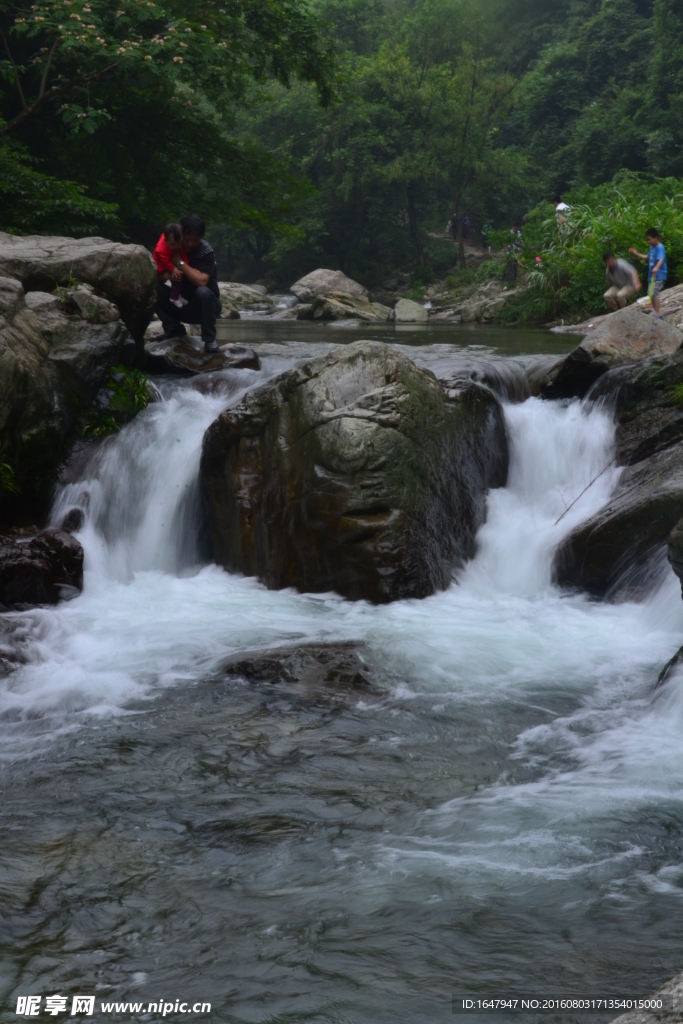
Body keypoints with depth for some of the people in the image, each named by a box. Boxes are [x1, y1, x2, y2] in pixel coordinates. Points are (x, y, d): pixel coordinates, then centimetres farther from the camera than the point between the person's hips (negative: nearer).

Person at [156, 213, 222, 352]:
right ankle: (174, 329, -3)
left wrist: (180, 263, -26)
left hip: (204, 307, -4)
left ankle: (209, 338, -18)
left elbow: (201, 281, -32)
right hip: (182, 306, 4)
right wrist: (168, 274, -27)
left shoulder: (206, 252, -18)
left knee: (203, 292, -37)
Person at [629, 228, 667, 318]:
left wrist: (656, 267, -52)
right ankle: (656, 313, 27)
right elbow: (647, 257, 30)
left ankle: (658, 314, -18)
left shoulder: (660, 248, -17)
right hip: (652, 276, 10)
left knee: (654, 293, -19)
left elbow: (661, 259, -34)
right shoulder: (652, 248, 11)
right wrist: (636, 254, 33)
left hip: (659, 276, -10)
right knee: (651, 294, 16)